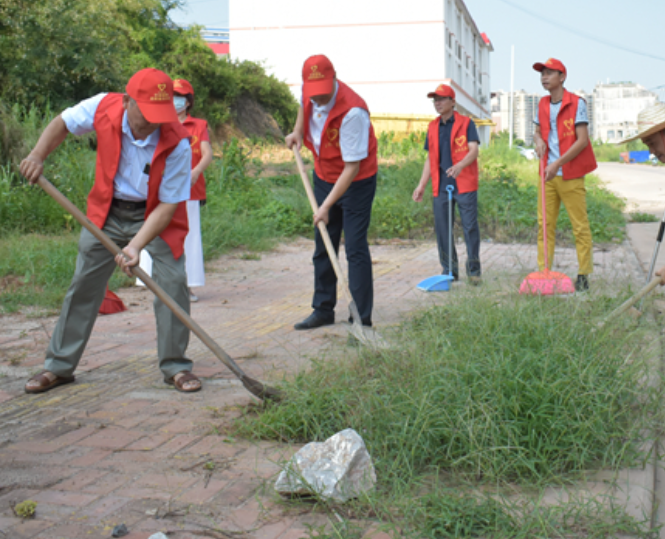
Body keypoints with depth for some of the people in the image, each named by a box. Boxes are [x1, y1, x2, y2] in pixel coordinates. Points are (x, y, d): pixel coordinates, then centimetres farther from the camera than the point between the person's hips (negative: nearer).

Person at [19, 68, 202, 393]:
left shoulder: (176, 143, -28)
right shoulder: (103, 108, -20)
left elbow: (168, 204, -24)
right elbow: (63, 123, 1)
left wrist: (136, 245, -34)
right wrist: (37, 155, -14)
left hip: (155, 214, -2)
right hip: (107, 211, 3)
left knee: (172, 282, -15)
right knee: (83, 284, 5)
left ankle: (175, 367, 2)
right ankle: (59, 366, 19)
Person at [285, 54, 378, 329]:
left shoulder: (352, 112, -32)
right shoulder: (307, 91, -10)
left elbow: (352, 167, -30)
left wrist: (326, 206, -31)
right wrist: (298, 130, 2)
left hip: (356, 182, -7)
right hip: (323, 177, 7)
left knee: (355, 249, -10)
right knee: (323, 247, 12)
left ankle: (362, 319, -5)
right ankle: (323, 310, 23)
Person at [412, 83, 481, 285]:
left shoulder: (466, 123, -1)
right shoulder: (433, 127, 14)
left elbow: (473, 150, -12)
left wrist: (459, 165, -31)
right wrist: (422, 185, 12)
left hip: (464, 185, -5)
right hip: (441, 186, 5)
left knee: (470, 227, -4)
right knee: (442, 229, 5)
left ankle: (474, 270, 8)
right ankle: (449, 271, 15)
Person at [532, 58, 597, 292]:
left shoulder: (577, 103, -5)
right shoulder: (542, 104, 12)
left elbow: (582, 140, -11)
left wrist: (558, 163, -18)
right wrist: (538, 140, 1)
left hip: (570, 175, -6)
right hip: (548, 174, 6)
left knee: (580, 226, -3)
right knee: (545, 224, 4)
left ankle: (583, 275, 1)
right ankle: (543, 271, 8)